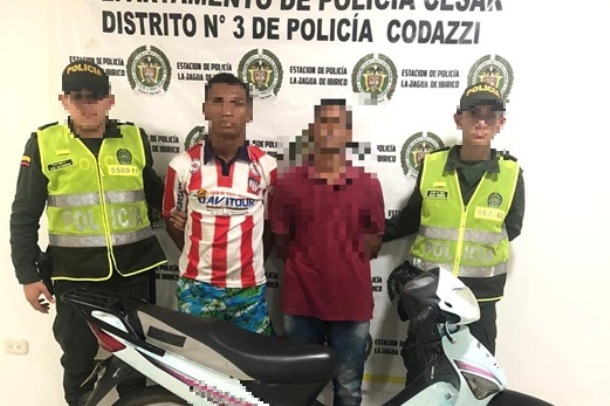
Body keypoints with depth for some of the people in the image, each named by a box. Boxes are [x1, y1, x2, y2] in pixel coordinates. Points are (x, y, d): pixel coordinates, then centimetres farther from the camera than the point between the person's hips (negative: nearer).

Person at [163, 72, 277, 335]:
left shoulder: (267, 166, -4)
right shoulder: (183, 165, -5)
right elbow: (173, 221, 8)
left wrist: (251, 262, 8)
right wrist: (199, 256, 7)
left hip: (249, 288, 0)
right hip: (196, 286, 0)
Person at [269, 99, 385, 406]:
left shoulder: (369, 185, -2)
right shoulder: (288, 183, -3)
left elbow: (374, 242, 6)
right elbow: (280, 241, 4)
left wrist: (345, 263, 0)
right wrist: (306, 266, 0)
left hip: (352, 302, 0)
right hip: (301, 301, 0)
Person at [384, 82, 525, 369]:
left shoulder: (511, 174, -5)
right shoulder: (432, 165, -4)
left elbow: (511, 229, 7)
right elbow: (410, 218, 8)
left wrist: (481, 246, -5)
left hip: (478, 293, 0)